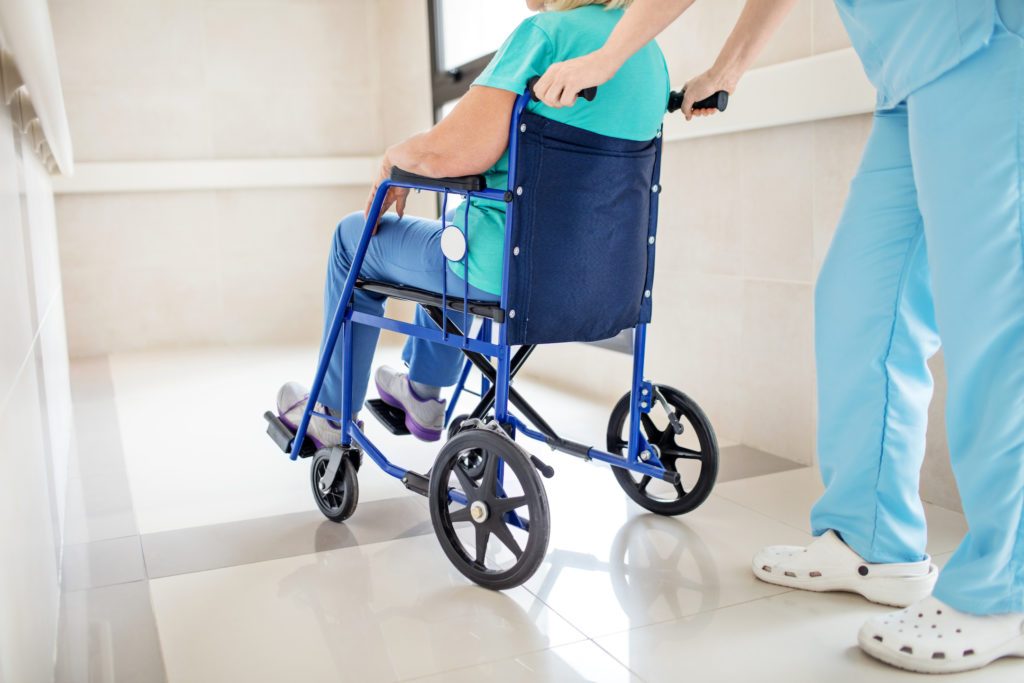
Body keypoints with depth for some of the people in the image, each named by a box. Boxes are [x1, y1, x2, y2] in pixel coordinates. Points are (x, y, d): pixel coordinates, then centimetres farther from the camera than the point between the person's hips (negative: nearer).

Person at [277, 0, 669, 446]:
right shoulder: (652, 54, 6)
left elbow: (451, 152, -28)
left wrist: (395, 156, -6)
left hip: (506, 268, -8)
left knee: (354, 236, 18)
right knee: (450, 229, 37)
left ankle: (332, 414, 32)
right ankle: (423, 393, 49)